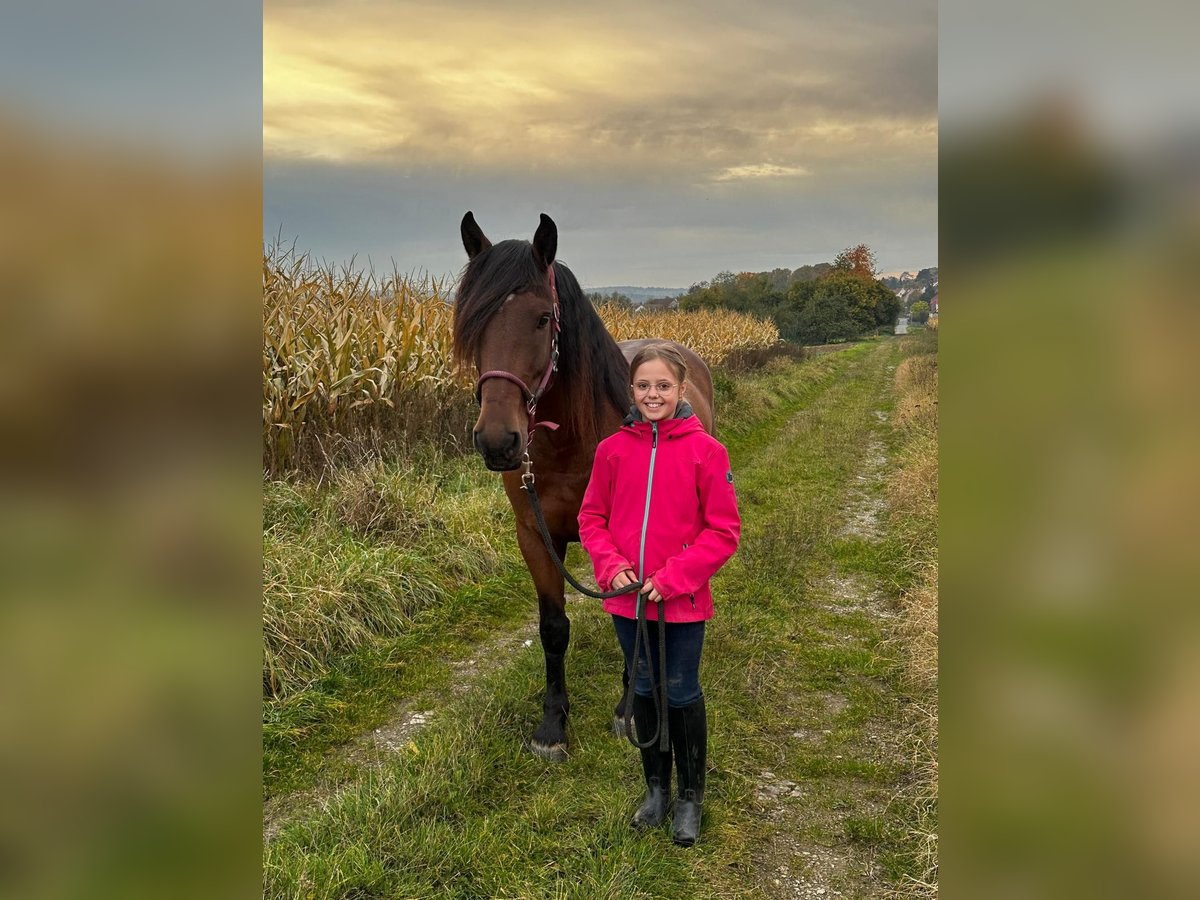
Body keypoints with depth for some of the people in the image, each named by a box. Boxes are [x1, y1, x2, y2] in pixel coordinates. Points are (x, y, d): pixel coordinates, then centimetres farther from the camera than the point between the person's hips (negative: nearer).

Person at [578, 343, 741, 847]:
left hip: (683, 601, -3)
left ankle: (690, 796, 30)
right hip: (627, 599, 3)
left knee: (682, 695, 10)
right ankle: (656, 788, 36)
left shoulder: (704, 449, -10)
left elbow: (724, 531, -9)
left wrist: (674, 577, -17)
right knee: (643, 692, 17)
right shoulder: (613, 449, -1)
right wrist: (610, 566, -10)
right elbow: (592, 518, 6)